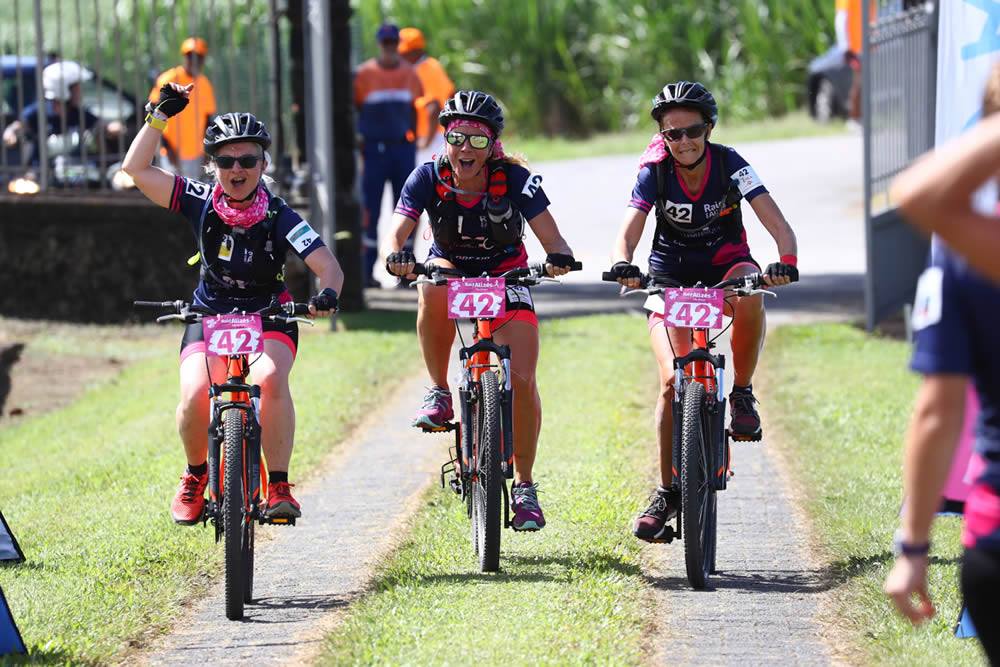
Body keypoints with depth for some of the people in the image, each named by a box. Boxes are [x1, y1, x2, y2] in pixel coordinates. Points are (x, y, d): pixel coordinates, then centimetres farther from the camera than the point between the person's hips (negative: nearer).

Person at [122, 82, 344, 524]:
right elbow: (136, 169, -14)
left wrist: (328, 292, -48)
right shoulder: (201, 202, -11)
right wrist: (161, 115, -20)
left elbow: (327, 265, -26)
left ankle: (278, 486, -21)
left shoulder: (278, 217, -18)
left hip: (269, 318, -2)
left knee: (269, 379, -33)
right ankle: (196, 475, 6)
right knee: (194, 396, -24)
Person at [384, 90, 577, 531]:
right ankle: (439, 393, -17)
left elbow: (548, 233, -29)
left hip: (505, 274, -1)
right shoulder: (428, 177, -19)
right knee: (434, 291, -38)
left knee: (521, 380, -15)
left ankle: (524, 484, 2)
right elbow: (398, 229, -28)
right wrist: (397, 256, -51)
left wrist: (559, 257, -52)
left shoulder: (515, 179, -22)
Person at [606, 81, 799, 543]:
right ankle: (668, 491, -4)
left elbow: (777, 223, -25)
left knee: (750, 292, -38)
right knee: (673, 381, -17)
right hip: (671, 277, 0)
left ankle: (742, 395, -17)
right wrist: (623, 265, -48)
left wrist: (786, 261, -46)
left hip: (726, 266, 0)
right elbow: (628, 232, -25)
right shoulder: (654, 172, -15)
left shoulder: (729, 165, -17)